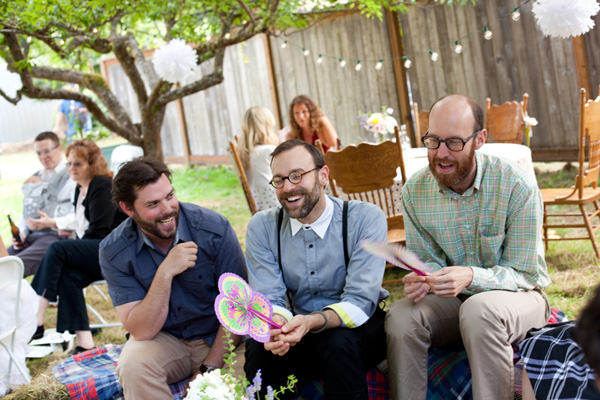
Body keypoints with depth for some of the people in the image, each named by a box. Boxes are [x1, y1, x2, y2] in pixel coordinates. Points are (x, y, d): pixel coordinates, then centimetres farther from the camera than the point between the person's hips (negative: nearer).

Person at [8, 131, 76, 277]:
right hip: (30, 237, 7)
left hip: (56, 235, -7)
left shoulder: (71, 176, 3)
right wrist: (21, 232, 8)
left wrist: (52, 223, -22)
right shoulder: (34, 179, 28)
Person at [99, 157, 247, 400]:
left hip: (219, 338, -1)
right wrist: (165, 272, -28)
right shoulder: (113, 251, -12)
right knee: (133, 366, -31)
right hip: (163, 339, 1)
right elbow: (142, 331, -16)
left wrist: (209, 370, -17)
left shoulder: (215, 229, -15)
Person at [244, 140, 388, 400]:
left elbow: (359, 302, -20)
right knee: (260, 349, -29)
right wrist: (276, 323, -34)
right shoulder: (262, 227, -3)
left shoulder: (366, 219, -13)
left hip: (355, 329, -2)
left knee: (339, 342, -35)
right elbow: (268, 300, -9)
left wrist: (312, 322, -39)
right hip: (297, 332, 2)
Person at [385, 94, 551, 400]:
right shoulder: (414, 191, -6)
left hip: (518, 297, -3)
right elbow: (429, 260, 3)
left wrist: (471, 277, -35)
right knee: (400, 317, -26)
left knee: (479, 309, -37)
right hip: (453, 300, 3)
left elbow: (523, 274, -16)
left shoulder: (517, 186, -18)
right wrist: (421, 279, -23)